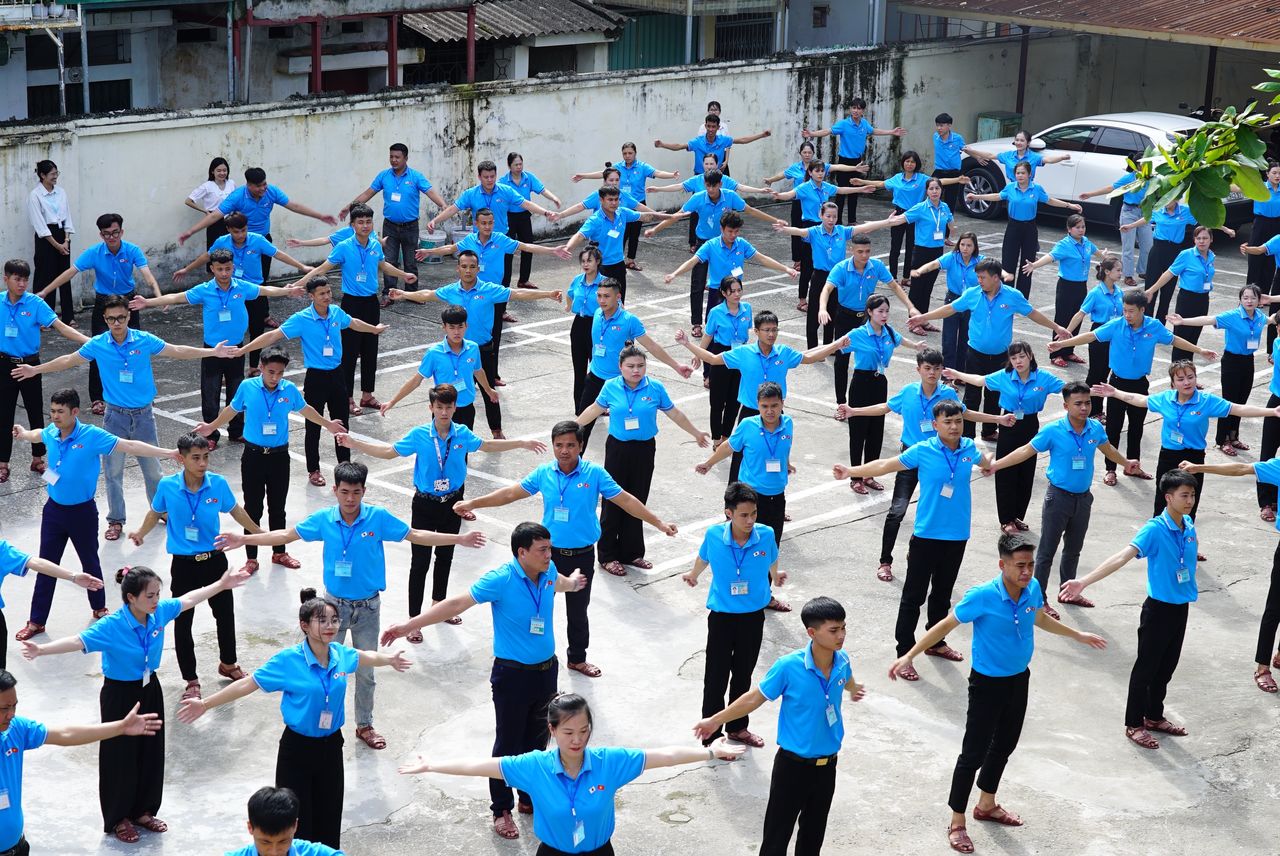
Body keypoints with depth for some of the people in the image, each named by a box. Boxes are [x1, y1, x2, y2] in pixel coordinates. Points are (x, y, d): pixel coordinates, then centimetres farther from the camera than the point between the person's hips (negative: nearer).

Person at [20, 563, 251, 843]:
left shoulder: (160, 612, -10)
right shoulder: (111, 626, -27)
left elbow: (188, 599, 6)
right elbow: (78, 641, -38)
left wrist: (222, 585, 15)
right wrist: (42, 649, -54)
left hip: (150, 691, 6)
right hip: (121, 695, -6)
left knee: (151, 752, 16)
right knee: (121, 757, 6)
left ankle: (143, 811, 36)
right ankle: (118, 819, 26)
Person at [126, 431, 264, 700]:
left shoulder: (218, 484, -12)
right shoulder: (167, 486, -14)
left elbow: (235, 511, 6)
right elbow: (155, 513, 6)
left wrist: (259, 532, 15)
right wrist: (140, 533, -7)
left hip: (214, 560, 2)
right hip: (183, 564, -1)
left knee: (225, 613, 16)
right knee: (182, 622, 5)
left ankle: (227, 663, 41)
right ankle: (191, 680, 21)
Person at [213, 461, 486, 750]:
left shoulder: (378, 517, -14)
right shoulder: (323, 519, -11)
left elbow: (416, 535, -7)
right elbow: (286, 534, -3)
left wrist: (460, 539, -13)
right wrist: (243, 539, -8)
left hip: (368, 606, 0)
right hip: (335, 603, 0)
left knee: (365, 669, 14)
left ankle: (364, 725, 31)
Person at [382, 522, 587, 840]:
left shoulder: (548, 571, -1)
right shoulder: (501, 579, -21)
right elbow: (457, 603, -23)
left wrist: (571, 582, 51)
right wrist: (410, 625, -27)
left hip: (546, 671, 6)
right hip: (513, 674, -6)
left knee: (537, 741, 17)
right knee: (508, 744, 3)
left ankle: (530, 798, 34)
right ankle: (501, 810, 17)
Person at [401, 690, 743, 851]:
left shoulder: (609, 761, -18)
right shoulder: (535, 767, -18)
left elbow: (663, 756, -17)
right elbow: (480, 766, -16)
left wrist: (711, 752, -19)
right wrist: (430, 766, -17)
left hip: (598, 851, 0)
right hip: (553, 852, 0)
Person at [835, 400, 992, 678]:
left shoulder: (969, 449, 0)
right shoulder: (923, 451, -11)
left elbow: (985, 463, 26)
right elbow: (886, 465, -4)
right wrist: (851, 471, -8)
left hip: (957, 536, 4)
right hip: (927, 534, -4)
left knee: (943, 594, 19)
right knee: (914, 596, -1)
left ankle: (936, 643, 35)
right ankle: (904, 654, 5)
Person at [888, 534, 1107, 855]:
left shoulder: (1033, 589, -10)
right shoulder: (982, 597, -27)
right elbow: (945, 625, -17)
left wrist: (1078, 635, 26)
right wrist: (909, 656, -20)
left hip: (1019, 680, 6)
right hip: (987, 684, -6)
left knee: (1004, 746, 21)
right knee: (974, 753, -1)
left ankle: (987, 805, 42)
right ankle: (957, 823, 12)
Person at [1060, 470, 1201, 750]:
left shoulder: (1188, 524, -1)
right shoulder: (1154, 530, -23)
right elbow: (1123, 556, -34)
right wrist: (1085, 581, -44)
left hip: (1181, 608, 7)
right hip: (1158, 609, -7)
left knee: (1166, 667, 19)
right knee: (1146, 668, 6)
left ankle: (1154, 716, 37)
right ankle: (1134, 724, 19)